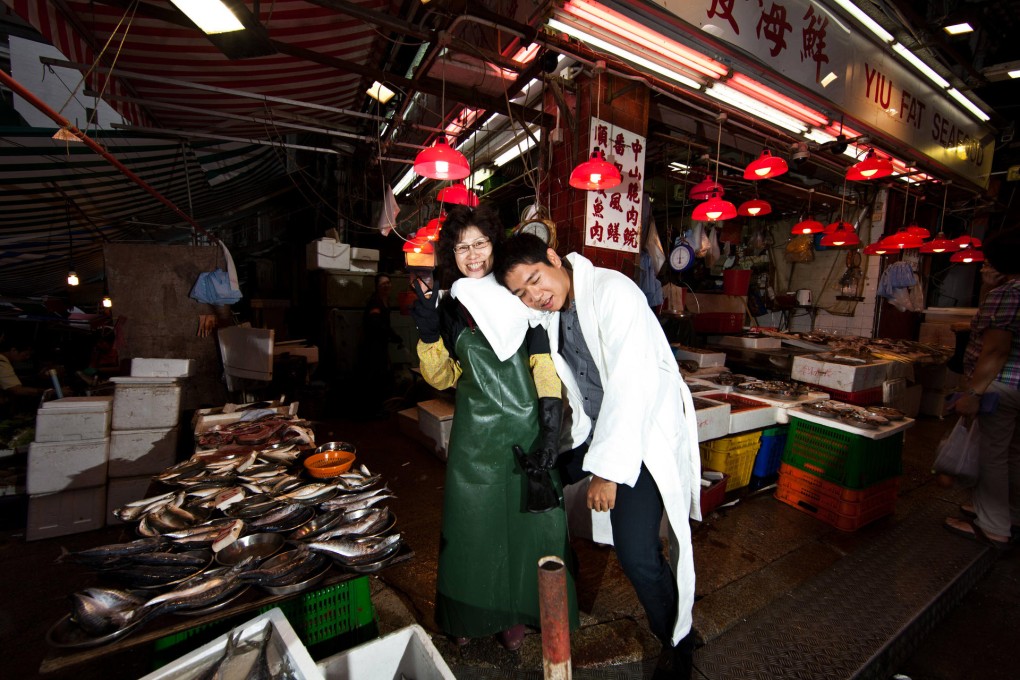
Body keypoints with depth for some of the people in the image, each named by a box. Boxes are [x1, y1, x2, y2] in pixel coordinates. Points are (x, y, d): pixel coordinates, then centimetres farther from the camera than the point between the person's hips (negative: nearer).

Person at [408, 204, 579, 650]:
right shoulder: (448, 304, 5)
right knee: (473, 520, 13)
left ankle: (516, 611, 37)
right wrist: (428, 332, -8)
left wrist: (550, 430, -14)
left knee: (526, 517, 10)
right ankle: (471, 612, 39)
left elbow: (545, 364, -6)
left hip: (526, 427, -1)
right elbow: (441, 378, 7)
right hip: (475, 432, 2)